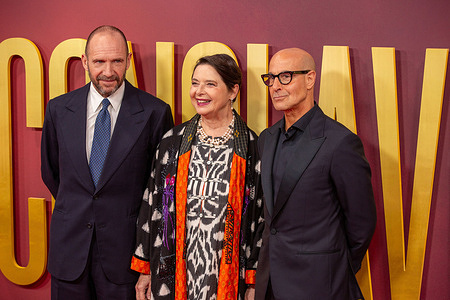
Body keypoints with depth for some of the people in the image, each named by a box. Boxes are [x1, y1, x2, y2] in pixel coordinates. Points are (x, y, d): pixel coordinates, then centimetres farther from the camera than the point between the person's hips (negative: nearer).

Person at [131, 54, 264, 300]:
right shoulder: (172, 141, 3)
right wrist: (145, 270, 6)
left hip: (229, 278, -2)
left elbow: (261, 216, -3)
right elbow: (151, 204, 6)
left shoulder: (252, 148, -4)